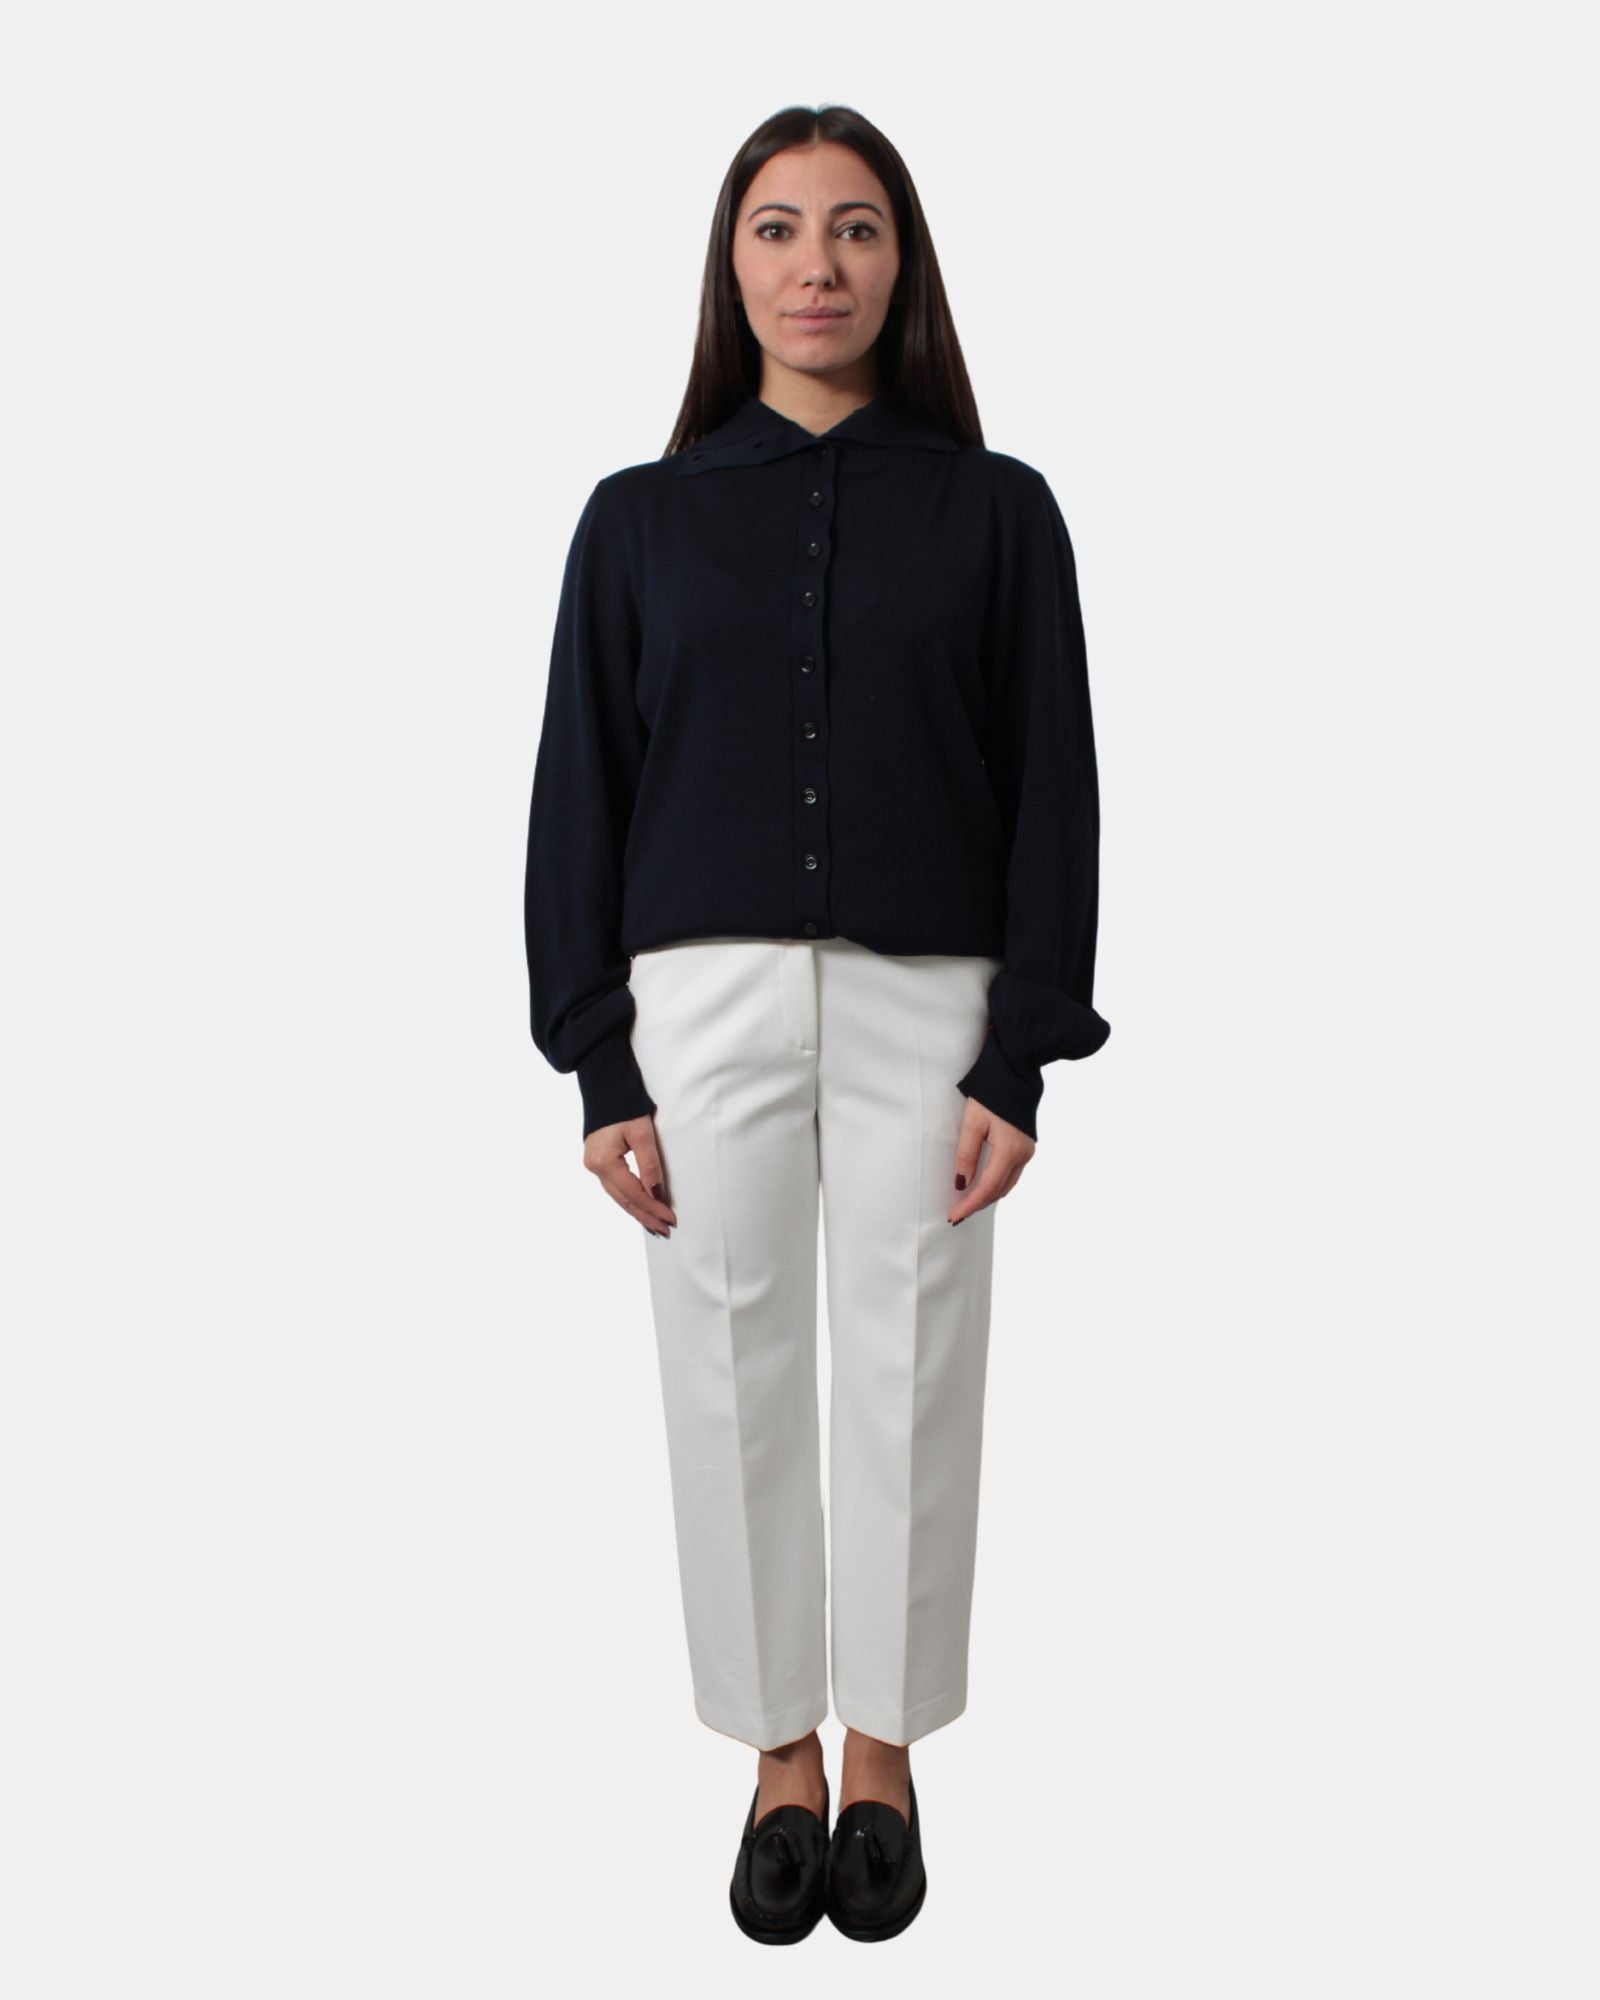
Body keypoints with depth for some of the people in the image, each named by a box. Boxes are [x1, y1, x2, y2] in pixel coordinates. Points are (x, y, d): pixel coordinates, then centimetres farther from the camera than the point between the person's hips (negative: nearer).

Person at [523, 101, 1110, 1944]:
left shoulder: (995, 511, 4)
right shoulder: (643, 518, 6)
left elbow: (1052, 794, 2)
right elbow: (581, 796, 5)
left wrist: (1023, 1060, -6)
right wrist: (597, 1067, -1)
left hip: (925, 1002, -1)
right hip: (704, 1006, 1)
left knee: (909, 1383, 6)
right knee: (733, 1387, 7)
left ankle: (884, 1751, 27)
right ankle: (781, 1754, 26)